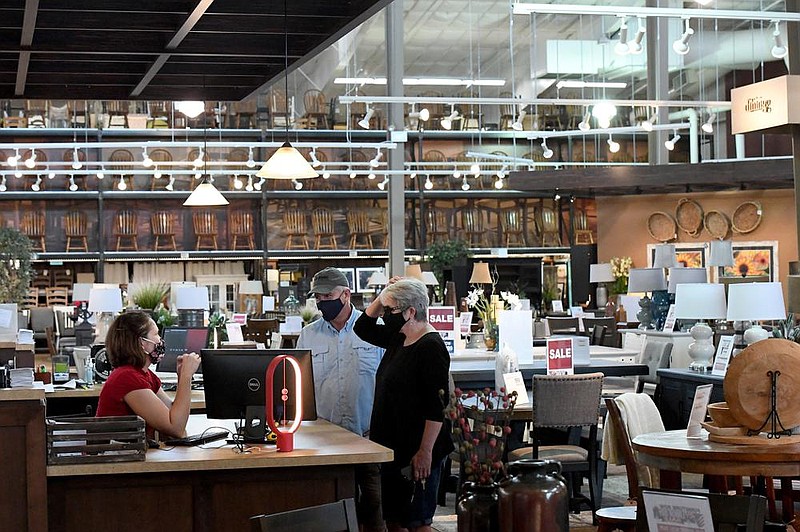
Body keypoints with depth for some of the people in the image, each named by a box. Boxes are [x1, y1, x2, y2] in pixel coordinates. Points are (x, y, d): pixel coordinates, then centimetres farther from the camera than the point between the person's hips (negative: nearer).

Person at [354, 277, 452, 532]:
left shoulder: (430, 347, -17)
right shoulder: (398, 339, 10)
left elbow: (437, 408, -21)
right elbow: (363, 328, 25)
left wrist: (425, 452, -24)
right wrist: (383, 297, 9)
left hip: (416, 455, -9)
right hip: (393, 449, 9)